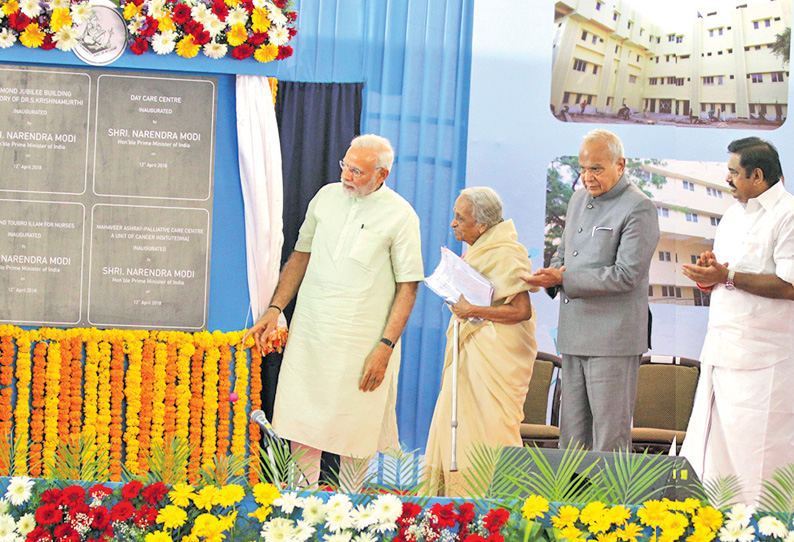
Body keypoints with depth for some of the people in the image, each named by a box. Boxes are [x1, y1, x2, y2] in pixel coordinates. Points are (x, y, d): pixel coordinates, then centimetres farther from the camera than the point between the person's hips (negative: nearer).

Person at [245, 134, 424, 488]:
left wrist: (385, 348, -12)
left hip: (363, 343, -4)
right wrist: (274, 309, 7)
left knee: (354, 431, 2)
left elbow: (407, 287, -5)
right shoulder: (327, 197, 8)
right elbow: (300, 256, 16)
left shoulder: (400, 216, -5)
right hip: (309, 333, 4)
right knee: (300, 424, 4)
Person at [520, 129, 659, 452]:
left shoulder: (639, 209, -10)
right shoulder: (579, 200, 16)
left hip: (613, 338, -8)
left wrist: (563, 278, -18)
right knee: (572, 435, 11)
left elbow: (626, 275, -17)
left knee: (610, 436, -4)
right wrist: (550, 275, 4)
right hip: (574, 336, 8)